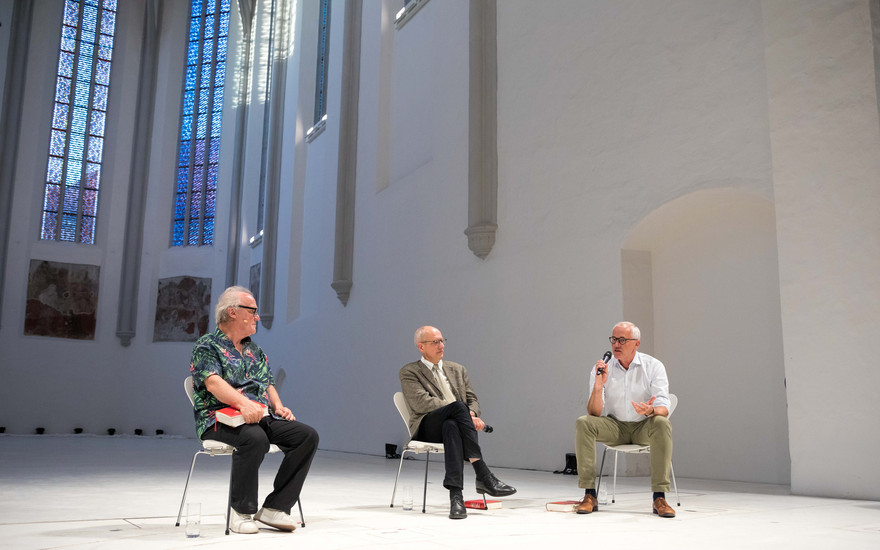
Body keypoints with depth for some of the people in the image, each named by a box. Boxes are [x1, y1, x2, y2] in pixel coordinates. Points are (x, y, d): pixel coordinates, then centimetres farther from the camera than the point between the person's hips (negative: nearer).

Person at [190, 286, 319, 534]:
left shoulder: (255, 351, 24)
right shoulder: (207, 345, 1)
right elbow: (213, 382, -15)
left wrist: (278, 407, 1)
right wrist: (244, 404, -32)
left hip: (262, 417, 7)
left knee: (308, 435, -15)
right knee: (254, 437, -39)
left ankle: (274, 507, -14)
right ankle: (242, 511, -18)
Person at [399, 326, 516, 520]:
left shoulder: (458, 370, 26)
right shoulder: (409, 372, 8)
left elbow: (472, 400, 19)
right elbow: (422, 403, -8)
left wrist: (471, 413, -9)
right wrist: (464, 412, -17)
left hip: (454, 422, 3)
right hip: (428, 427, -3)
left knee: (451, 427, -37)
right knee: (458, 406, -35)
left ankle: (455, 494, -48)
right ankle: (483, 476, -40)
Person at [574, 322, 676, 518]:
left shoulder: (653, 366, -7)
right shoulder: (601, 369, -5)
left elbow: (663, 409, -16)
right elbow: (594, 413, -11)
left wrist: (651, 410, -40)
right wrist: (598, 386, -29)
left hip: (644, 427, -1)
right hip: (615, 427, 1)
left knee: (662, 423, -34)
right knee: (583, 423, -25)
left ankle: (659, 498, -29)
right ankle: (590, 496, -22)